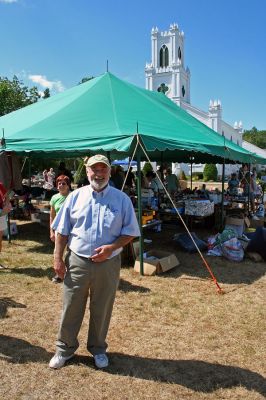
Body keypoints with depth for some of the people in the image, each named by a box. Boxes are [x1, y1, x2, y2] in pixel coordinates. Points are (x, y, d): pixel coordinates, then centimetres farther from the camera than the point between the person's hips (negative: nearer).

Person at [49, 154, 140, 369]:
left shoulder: (121, 199, -2)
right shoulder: (75, 196, 1)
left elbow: (130, 232, -1)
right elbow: (62, 231, 5)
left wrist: (111, 247, -16)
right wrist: (58, 258, 0)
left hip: (108, 264, 0)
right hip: (77, 261, 1)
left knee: (102, 310, 14)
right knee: (71, 308, 12)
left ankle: (98, 348, 37)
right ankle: (65, 348, 33)